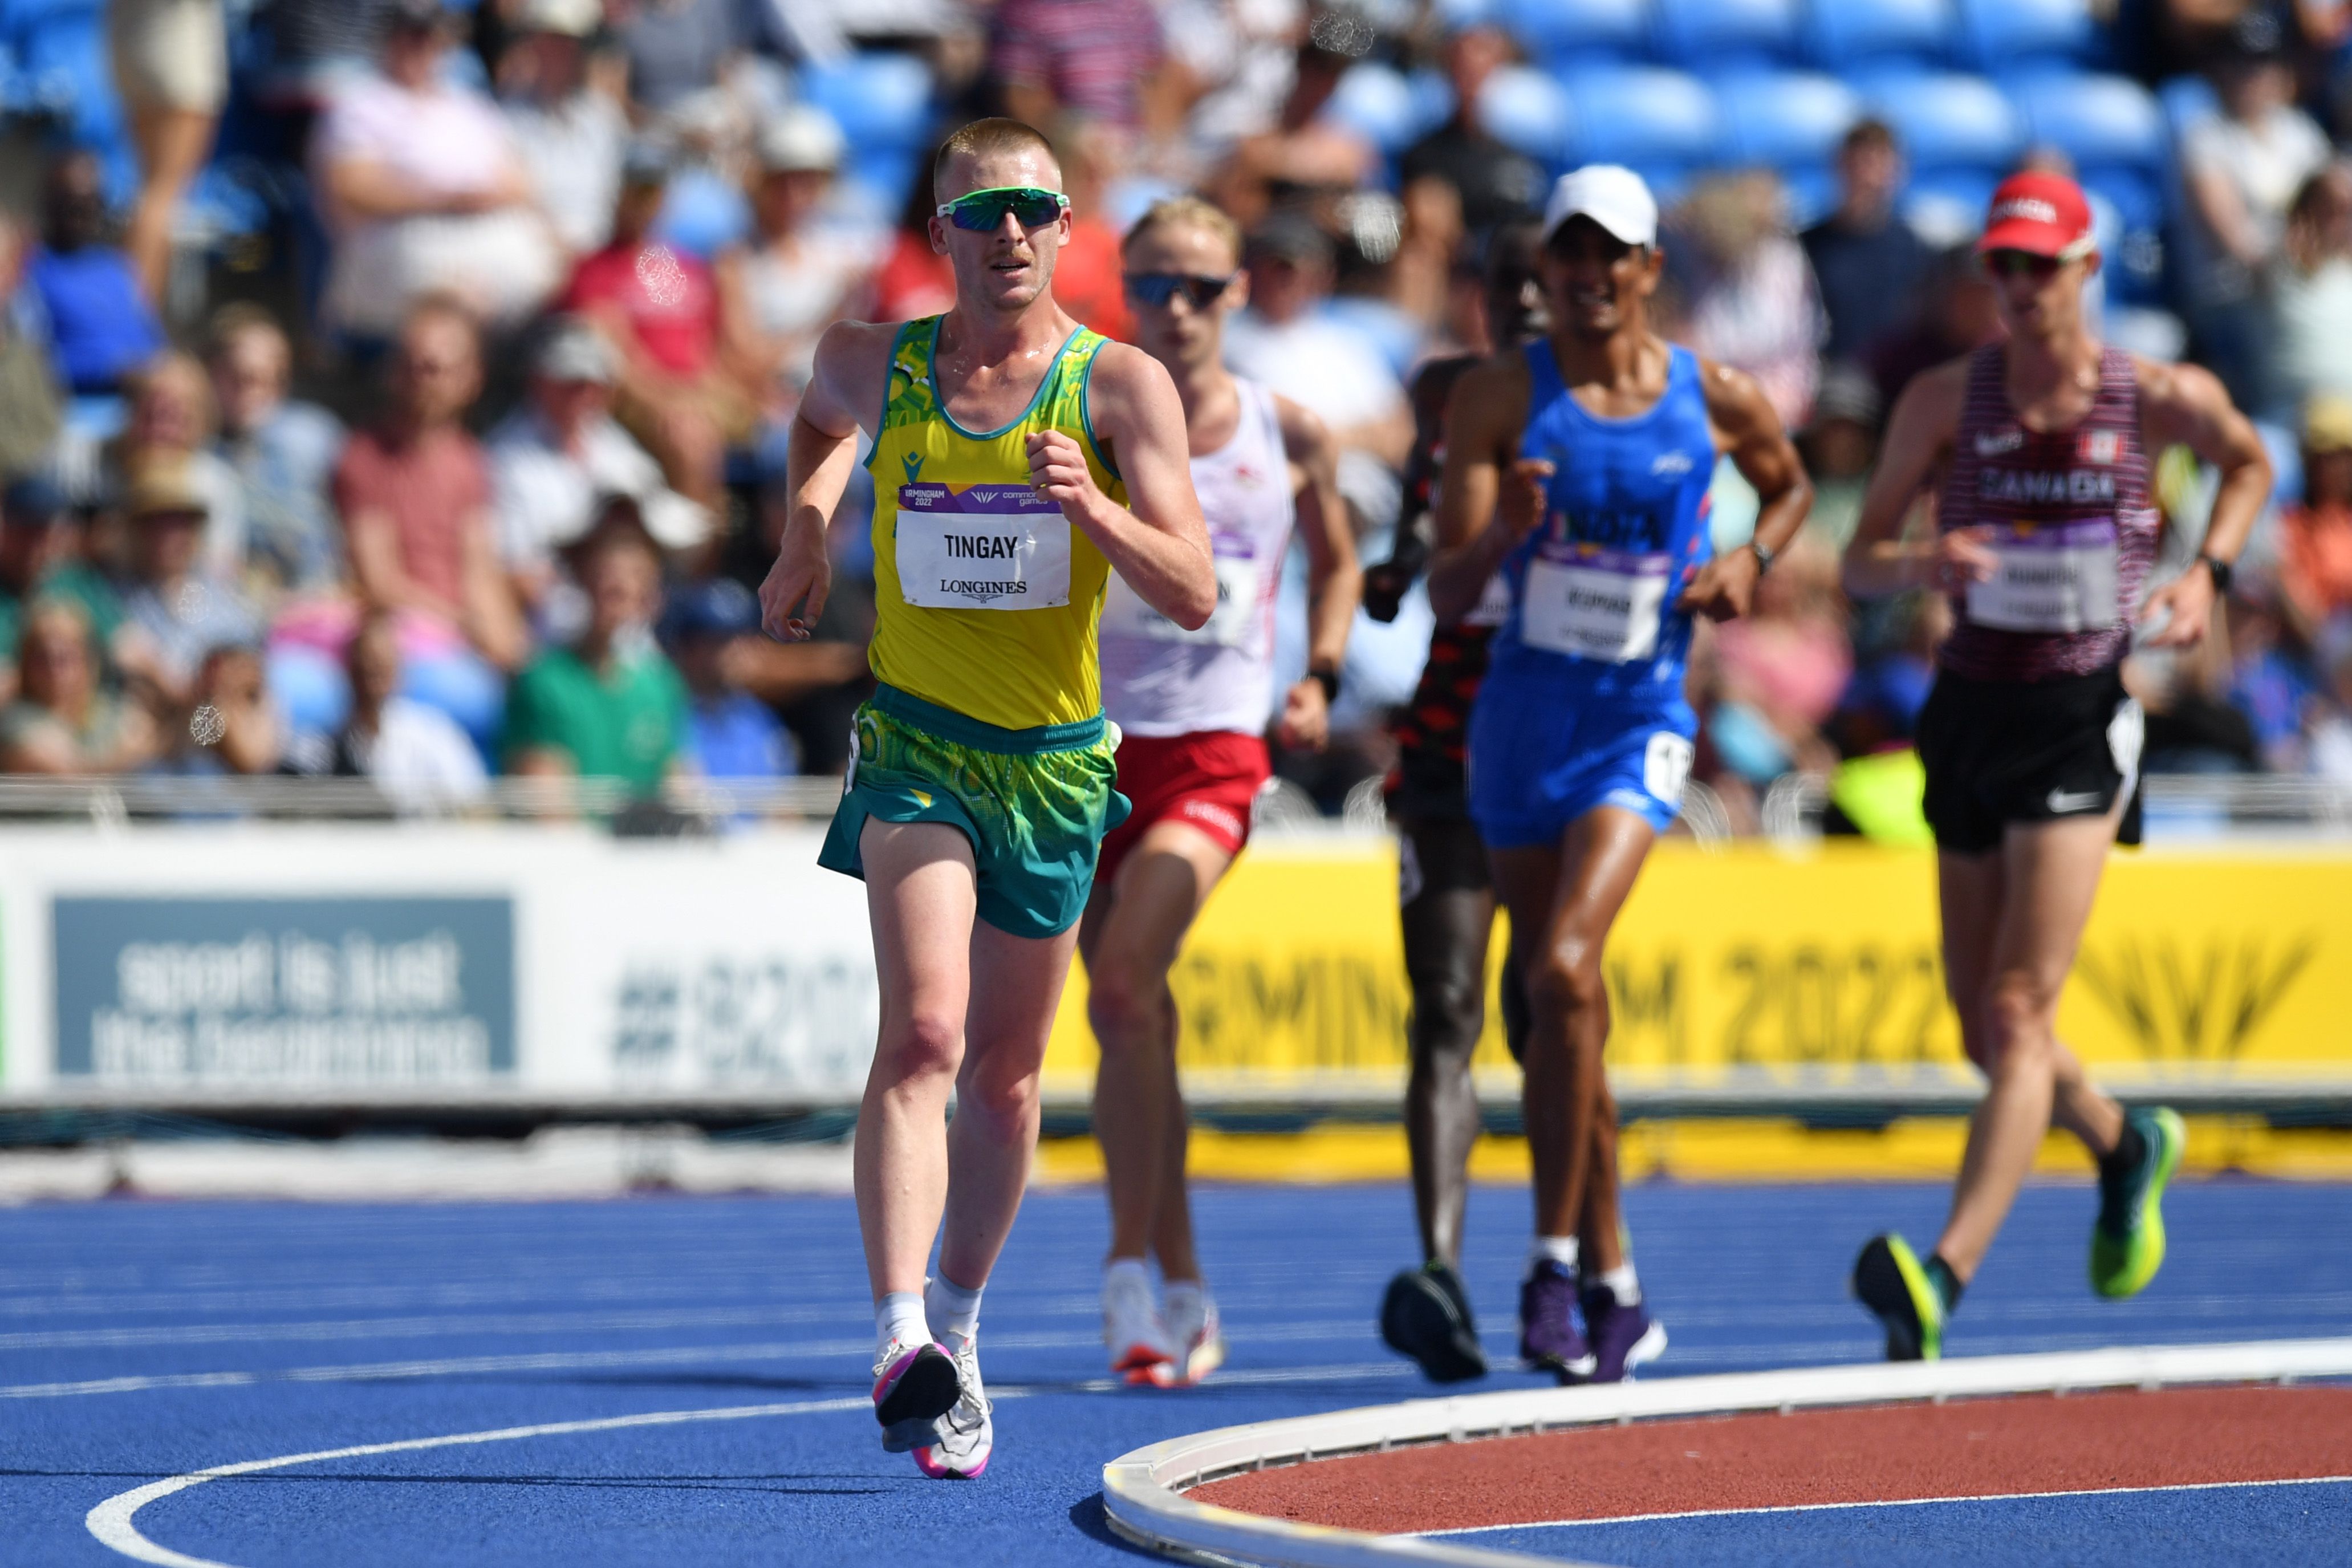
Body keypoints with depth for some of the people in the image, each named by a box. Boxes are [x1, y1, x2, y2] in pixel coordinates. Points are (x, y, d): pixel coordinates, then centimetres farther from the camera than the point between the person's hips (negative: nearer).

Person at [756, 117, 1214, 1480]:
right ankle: (902, 1342, -33)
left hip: (1056, 763, 1)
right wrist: (807, 529, 13)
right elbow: (825, 415, 27)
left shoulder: (1122, 387, -7)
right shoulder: (878, 364, 0)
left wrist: (1089, 507, -28)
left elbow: (1195, 596, -13)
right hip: (918, 749, -1)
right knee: (923, 1033, -22)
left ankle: (957, 1331, 33)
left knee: (1005, 1075, 12)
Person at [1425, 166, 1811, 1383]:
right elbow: (1445, 594, -7)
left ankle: (1555, 1261, -14)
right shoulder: (1502, 395, -3)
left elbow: (1788, 485, 22)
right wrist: (1499, 535, -27)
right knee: (1562, 1005, 8)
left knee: (1563, 971, -22)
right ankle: (1613, 1285, 20)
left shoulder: (1715, 400, 0)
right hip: (1520, 716, 2)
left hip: (1639, 724, -2)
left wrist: (1749, 561, 2)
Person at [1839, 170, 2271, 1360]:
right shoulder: (1946, 401, 0)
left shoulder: (2160, 399, -3)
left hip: (2079, 723, -4)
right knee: (1983, 1030, 13)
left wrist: (2206, 576, 3)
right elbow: (1859, 563, 0)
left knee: (2018, 1014, -15)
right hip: (1970, 713, 4)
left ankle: (1945, 1275, -26)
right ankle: (2125, 1146, 44)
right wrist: (1919, 563, -22)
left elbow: (2249, 464, 19)